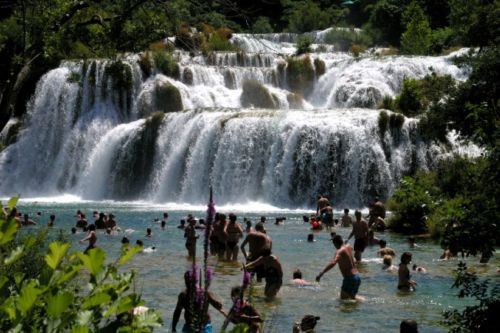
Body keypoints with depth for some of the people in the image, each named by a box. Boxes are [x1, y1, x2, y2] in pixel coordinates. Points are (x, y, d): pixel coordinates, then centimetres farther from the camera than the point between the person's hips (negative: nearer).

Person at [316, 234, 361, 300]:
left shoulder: (340, 251, -15)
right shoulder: (348, 247, 10)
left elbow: (333, 263, -34)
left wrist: (321, 274, -40)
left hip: (349, 278, -9)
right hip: (357, 277, 9)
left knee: (343, 299, -5)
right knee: (352, 297, 24)